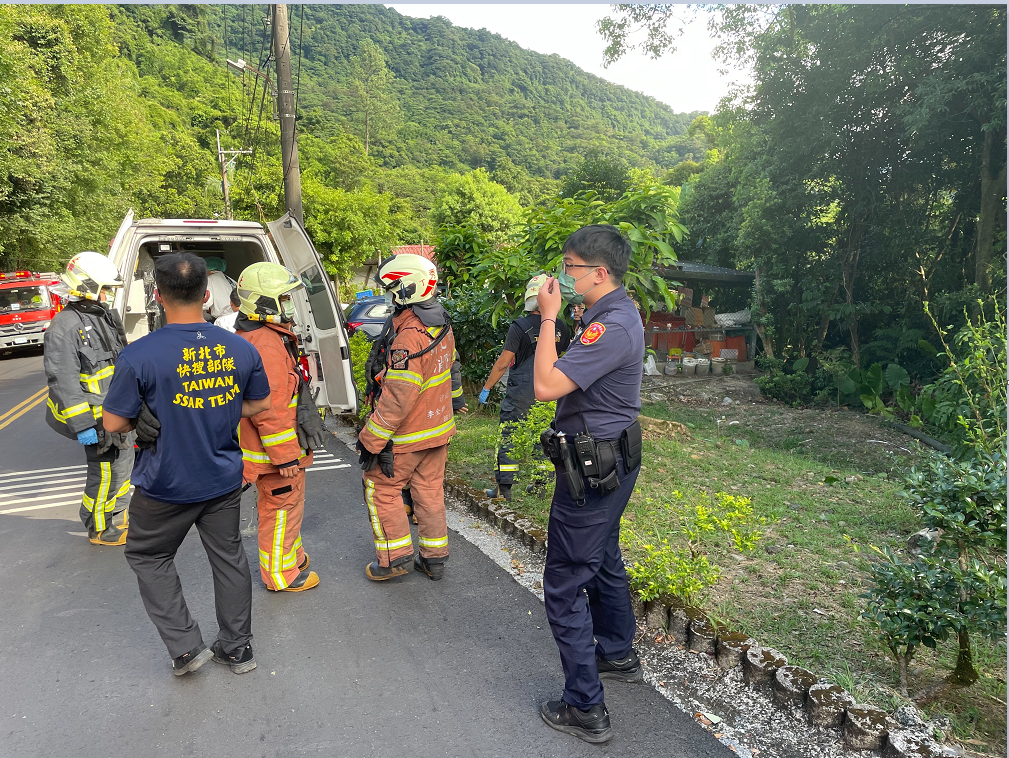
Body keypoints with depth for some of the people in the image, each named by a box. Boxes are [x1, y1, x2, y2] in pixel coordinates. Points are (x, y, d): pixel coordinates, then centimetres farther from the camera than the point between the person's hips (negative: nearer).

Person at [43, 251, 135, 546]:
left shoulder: (105, 317, 10)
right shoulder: (65, 327, -20)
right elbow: (63, 381, -23)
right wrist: (81, 425, -25)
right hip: (96, 416, -9)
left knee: (123, 462, 21)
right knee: (105, 474, 0)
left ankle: (117, 515, 39)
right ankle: (100, 529, 19)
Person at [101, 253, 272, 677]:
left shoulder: (139, 356, -21)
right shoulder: (240, 349, -9)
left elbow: (114, 423, -12)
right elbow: (259, 404, 4)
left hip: (166, 485, -3)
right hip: (224, 479, 4)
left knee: (148, 556, 21)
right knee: (228, 557, 18)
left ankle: (185, 646, 20)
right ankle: (237, 649, 32)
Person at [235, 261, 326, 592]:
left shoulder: (267, 336, 10)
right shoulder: (266, 345, -26)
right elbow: (270, 410, -28)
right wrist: (285, 456, -23)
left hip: (271, 445, 11)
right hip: (274, 450, -11)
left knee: (282, 504, 24)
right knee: (282, 508, 5)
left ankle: (290, 555, 42)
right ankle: (281, 574, 21)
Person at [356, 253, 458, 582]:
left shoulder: (408, 336, -26)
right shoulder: (442, 325, 3)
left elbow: (397, 398, -27)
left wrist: (371, 440, -19)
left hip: (408, 434, -8)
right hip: (439, 429, 8)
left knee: (380, 486, 9)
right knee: (430, 490, 16)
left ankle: (395, 555, 15)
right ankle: (434, 558, 25)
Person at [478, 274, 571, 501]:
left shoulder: (520, 326, -12)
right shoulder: (562, 328, 2)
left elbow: (503, 363, -11)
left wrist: (486, 388, -2)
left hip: (520, 393, -5)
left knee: (508, 438, 3)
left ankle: (503, 489, 6)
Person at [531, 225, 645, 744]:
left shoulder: (612, 327, -25)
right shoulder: (618, 314, 9)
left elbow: (546, 385, -30)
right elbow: (570, 378, 17)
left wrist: (548, 317, -22)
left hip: (591, 471, -11)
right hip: (609, 462, 11)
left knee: (564, 584, -1)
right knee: (604, 561, 26)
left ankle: (585, 708, 12)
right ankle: (618, 656, 46)